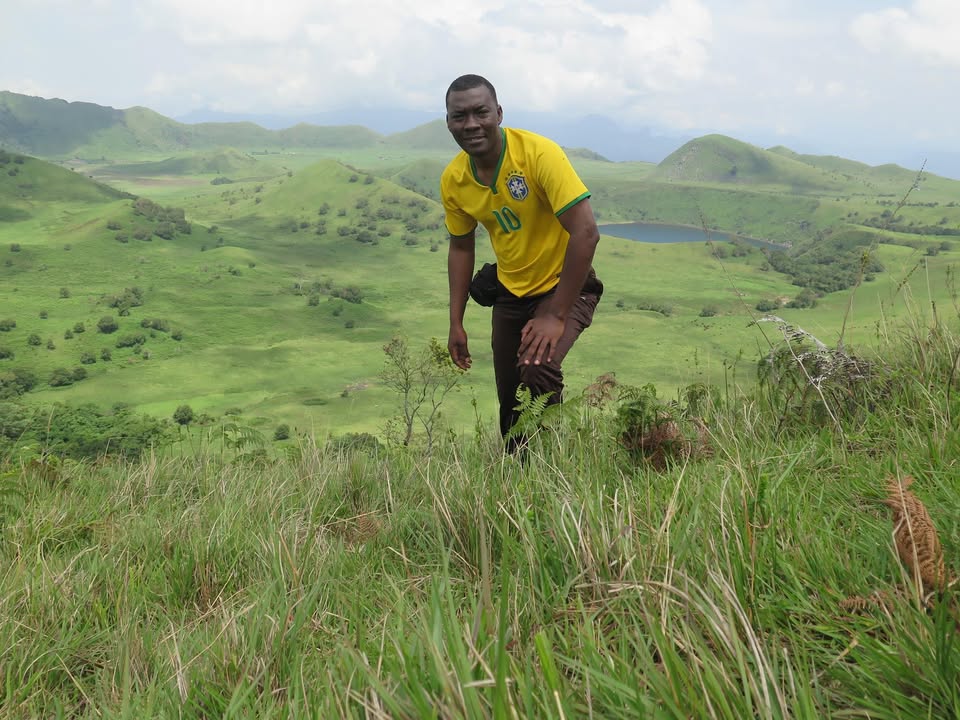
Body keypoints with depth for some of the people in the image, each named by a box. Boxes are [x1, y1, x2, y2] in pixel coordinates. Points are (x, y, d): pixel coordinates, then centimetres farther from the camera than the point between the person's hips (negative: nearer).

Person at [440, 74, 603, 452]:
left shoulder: (539, 154, -25)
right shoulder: (453, 180, -8)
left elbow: (586, 233, -28)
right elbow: (461, 247, 8)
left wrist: (556, 316, -27)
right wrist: (456, 323, 4)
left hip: (564, 286, -5)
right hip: (510, 293, 5)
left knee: (538, 371, -28)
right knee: (509, 399, 8)